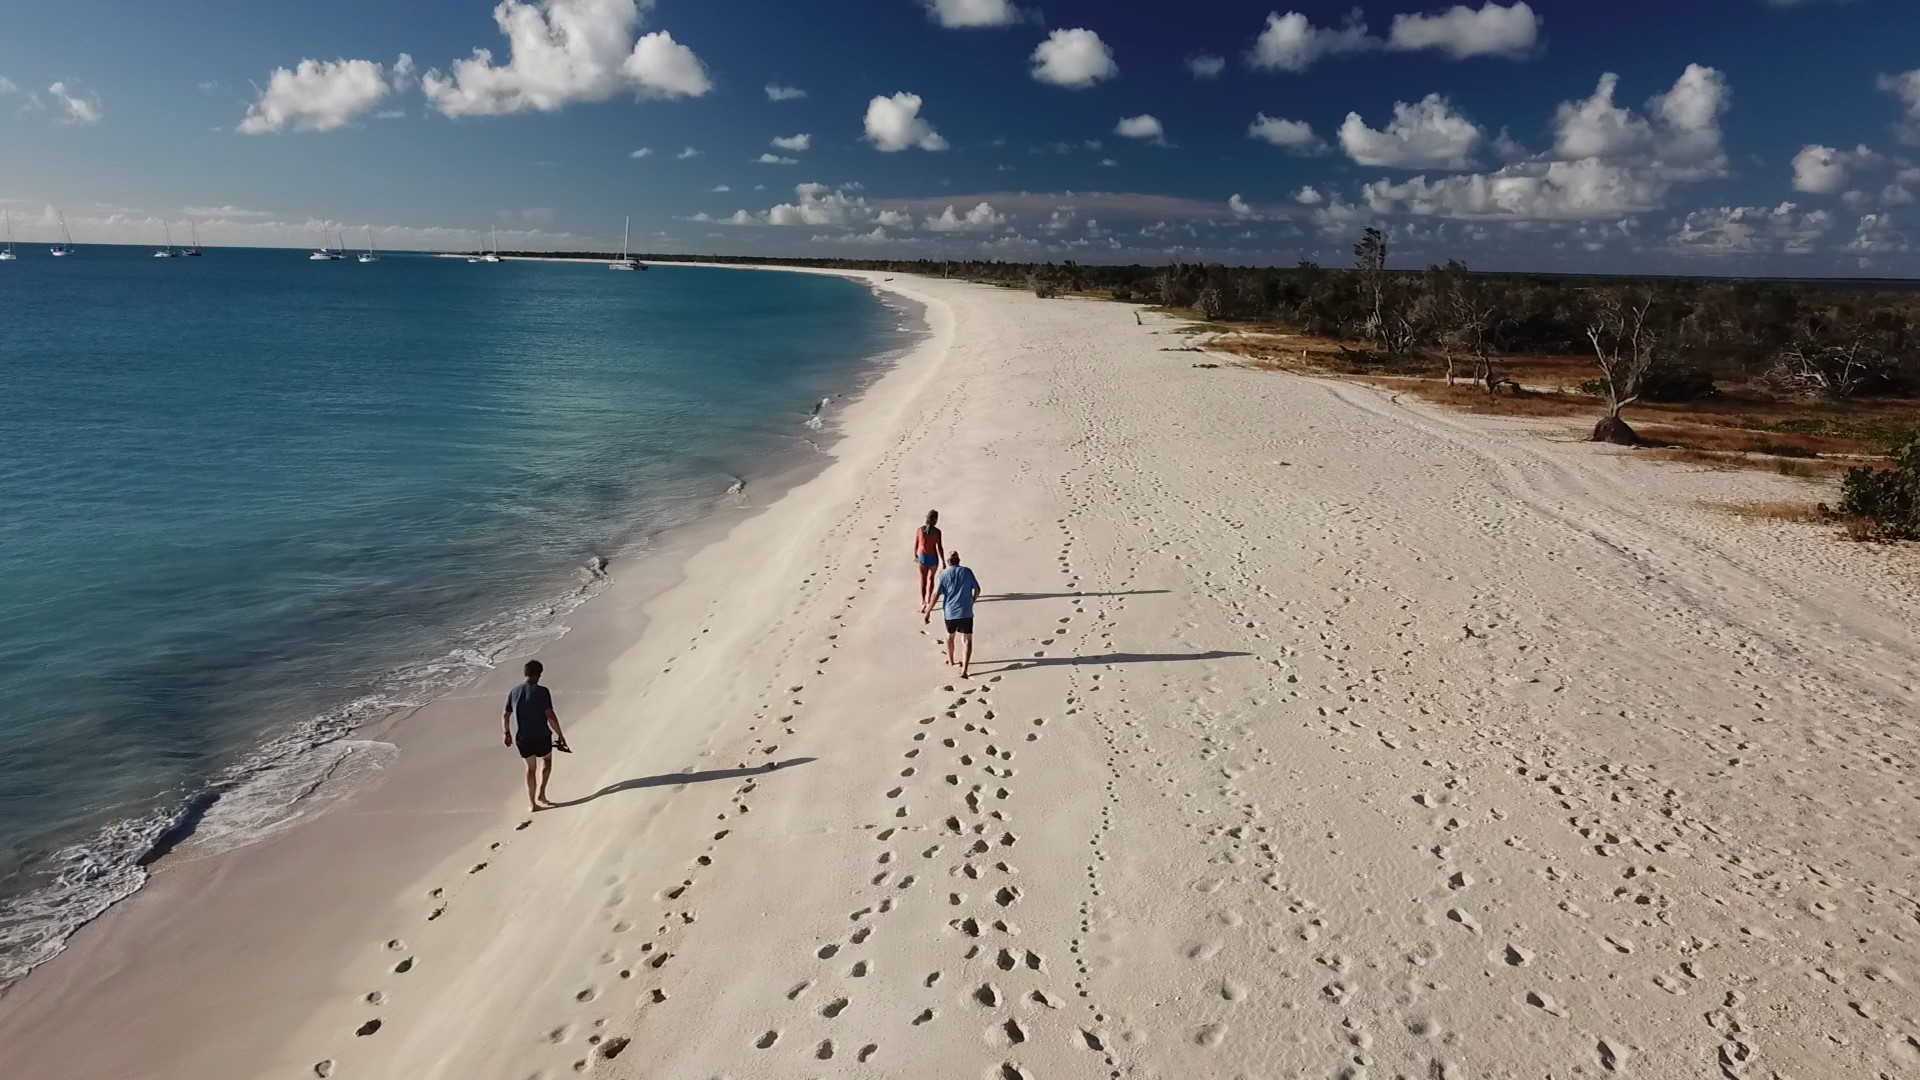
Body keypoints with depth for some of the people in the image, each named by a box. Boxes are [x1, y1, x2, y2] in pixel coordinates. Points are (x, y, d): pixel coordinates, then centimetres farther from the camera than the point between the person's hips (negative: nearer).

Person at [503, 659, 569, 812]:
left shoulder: (513, 692, 3)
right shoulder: (542, 691, -12)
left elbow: (505, 716, 9)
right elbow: (550, 716, -17)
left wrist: (507, 734, 24)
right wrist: (560, 735, -9)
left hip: (522, 738, 4)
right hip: (541, 736, -4)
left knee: (530, 768, 19)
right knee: (547, 760, 23)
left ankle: (532, 803, 17)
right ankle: (541, 793, 12)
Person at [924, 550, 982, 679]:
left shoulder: (943, 575, -3)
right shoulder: (967, 572, 1)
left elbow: (936, 595, -7)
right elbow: (977, 589, 7)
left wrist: (928, 612, -2)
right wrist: (972, 601, 26)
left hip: (950, 612, 0)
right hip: (966, 612, 0)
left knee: (950, 636, 25)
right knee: (966, 641, 0)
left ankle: (950, 661, 42)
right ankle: (964, 670, -13)